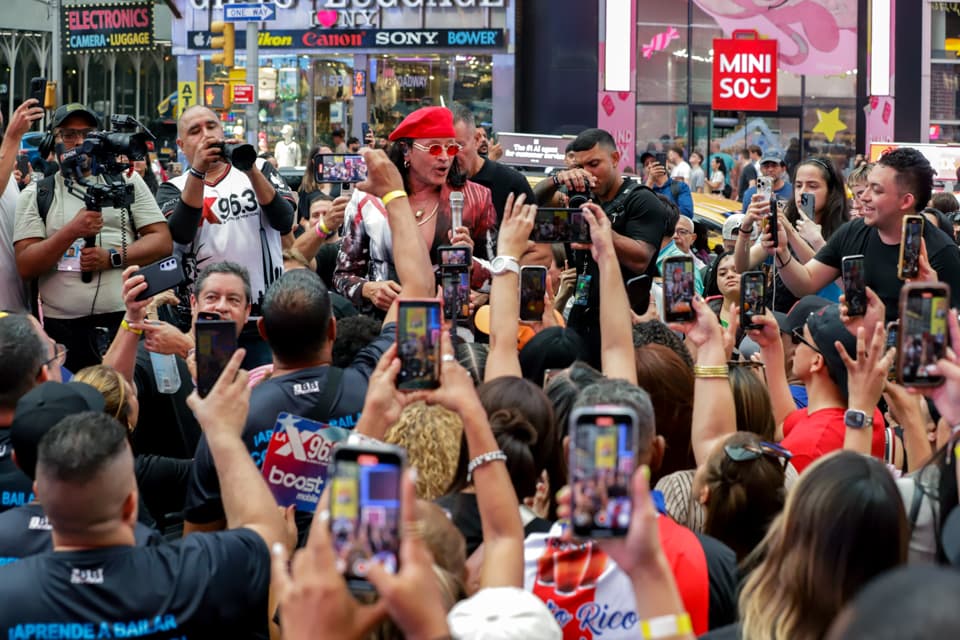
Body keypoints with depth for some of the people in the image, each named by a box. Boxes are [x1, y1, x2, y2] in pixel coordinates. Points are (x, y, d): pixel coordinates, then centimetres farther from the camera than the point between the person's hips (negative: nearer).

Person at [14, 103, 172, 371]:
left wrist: (112, 257, -9)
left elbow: (162, 242, 6)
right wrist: (72, 231, -14)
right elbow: (25, 266, -1)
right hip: (60, 326, 0)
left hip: (125, 319, 0)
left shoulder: (127, 181, 12)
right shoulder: (35, 195, 9)